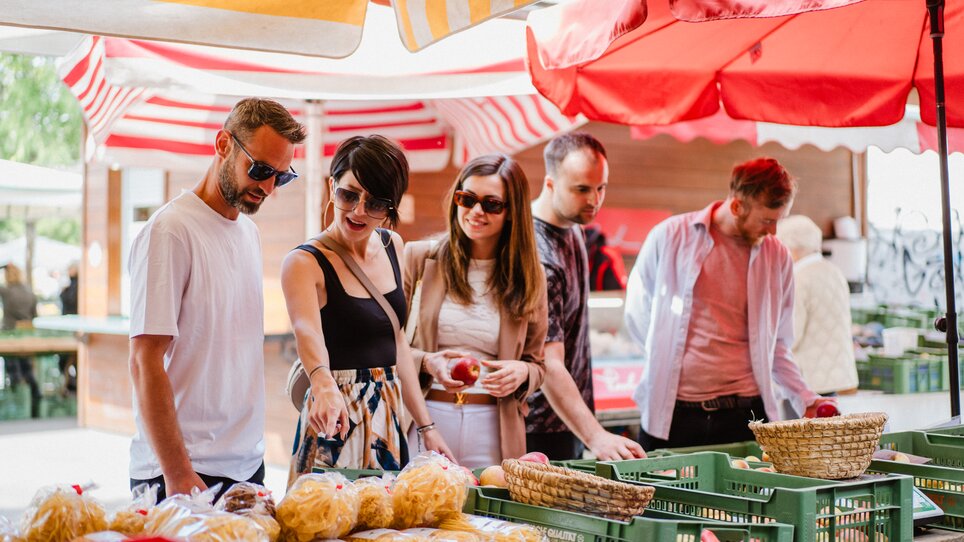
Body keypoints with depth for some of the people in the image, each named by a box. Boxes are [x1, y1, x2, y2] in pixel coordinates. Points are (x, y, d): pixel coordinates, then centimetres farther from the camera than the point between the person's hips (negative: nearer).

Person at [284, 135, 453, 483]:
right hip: (339, 421, -6)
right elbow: (308, 332, -32)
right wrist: (324, 384, -52)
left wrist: (426, 427, 10)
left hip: (389, 422, 6)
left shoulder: (392, 246, 6)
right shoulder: (304, 263, -13)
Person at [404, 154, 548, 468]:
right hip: (423, 421, -1)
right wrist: (426, 363, -15)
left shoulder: (528, 277, 7)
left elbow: (536, 363, 15)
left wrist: (521, 373, -7)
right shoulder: (418, 258, 1)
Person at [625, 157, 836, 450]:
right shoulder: (670, 237, -1)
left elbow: (776, 344, 14)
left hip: (745, 413, 2)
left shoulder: (777, 257, 7)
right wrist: (667, 359, 1)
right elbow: (637, 315, 9)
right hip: (672, 412, -2)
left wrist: (806, 401, 5)